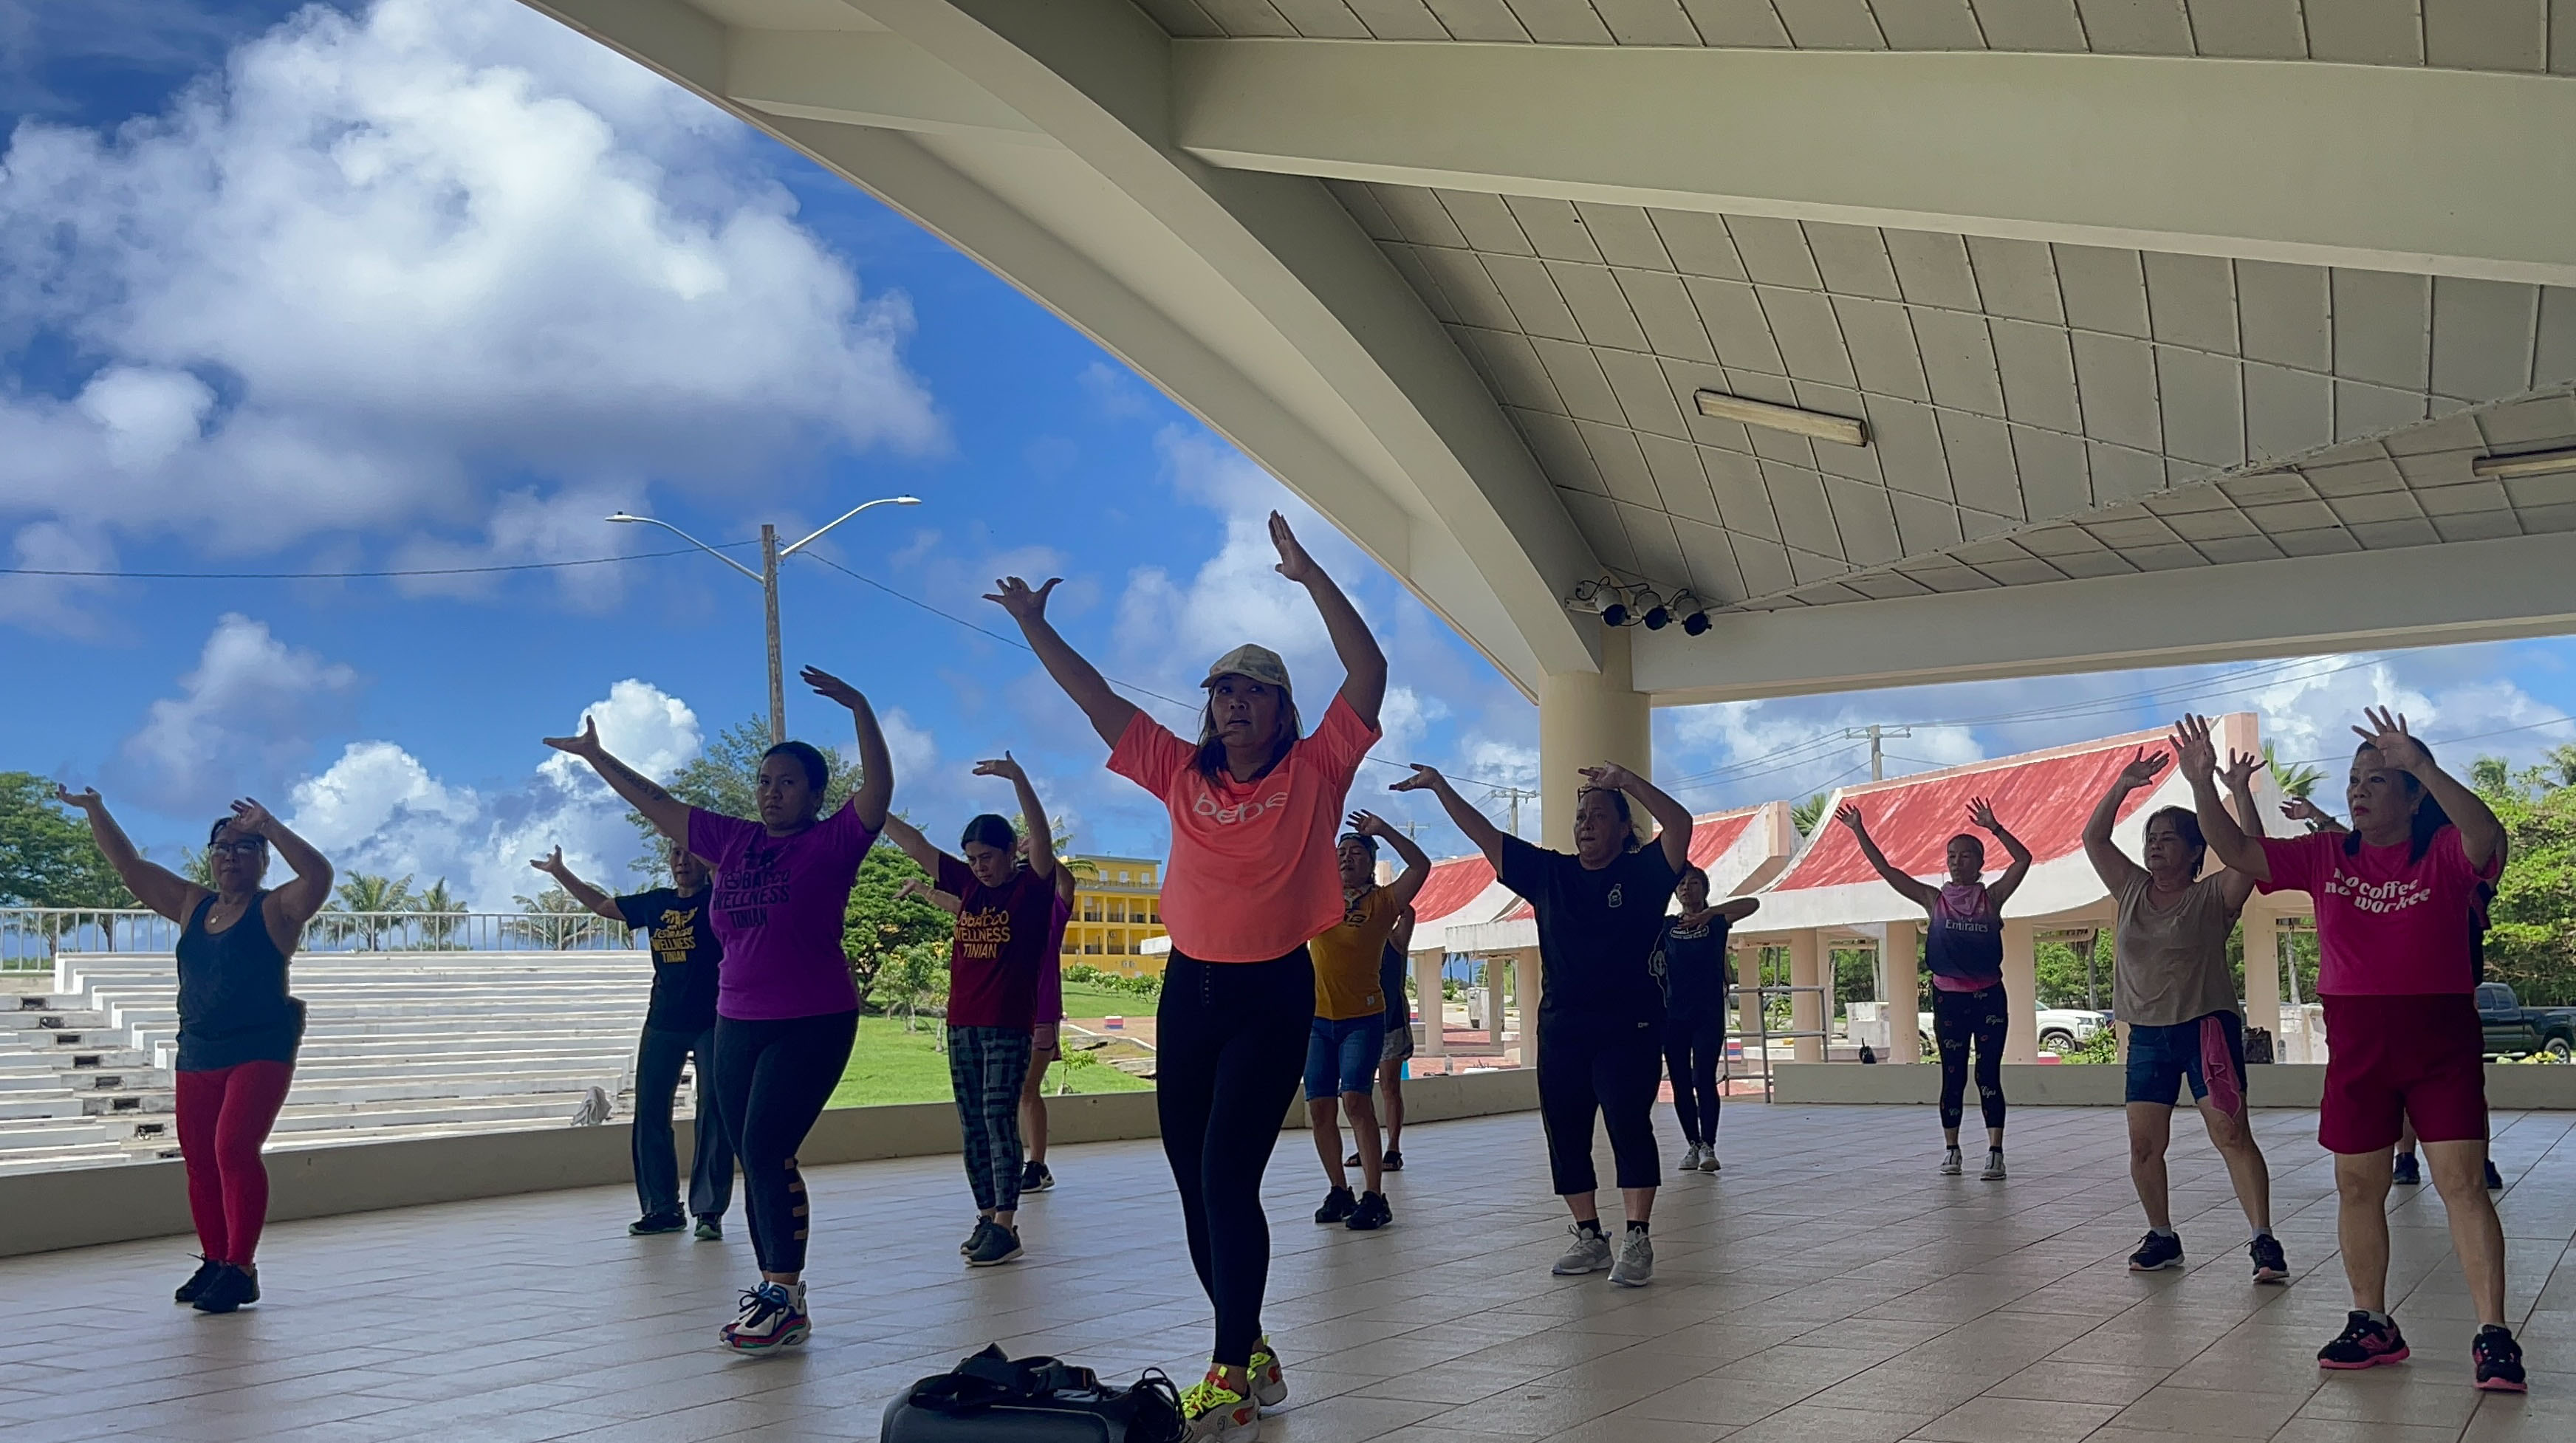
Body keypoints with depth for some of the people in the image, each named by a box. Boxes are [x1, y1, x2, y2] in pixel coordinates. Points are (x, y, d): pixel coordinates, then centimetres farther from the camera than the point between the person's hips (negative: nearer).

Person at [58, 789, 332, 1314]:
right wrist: (95, 812, 10)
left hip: (260, 1053, -7)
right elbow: (131, 867, 17)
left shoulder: (276, 910, -4)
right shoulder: (192, 906, 14)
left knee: (235, 1149, -17)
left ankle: (241, 1269, -13)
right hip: (197, 1056, 7)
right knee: (198, 1162, 7)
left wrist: (270, 828, -29)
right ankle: (214, 1263, 19)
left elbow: (319, 875, -24)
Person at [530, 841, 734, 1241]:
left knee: (714, 1114, -5)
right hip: (663, 1023, 5)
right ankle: (663, 1208, 15)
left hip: (712, 1023, -5)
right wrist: (559, 872, 24)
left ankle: (709, 1210, 2)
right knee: (649, 1114, 5)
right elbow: (601, 904, 24)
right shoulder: (656, 903, 11)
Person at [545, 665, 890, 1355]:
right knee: (755, 1160, 8)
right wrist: (597, 757, 22)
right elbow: (657, 803, 19)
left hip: (812, 1025, -7)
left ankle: (785, 1297, -8)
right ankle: (774, 1291, 17)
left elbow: (879, 788, -21)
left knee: (766, 1149, -15)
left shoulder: (833, 843, -5)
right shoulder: (732, 840, 10)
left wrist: (859, 708, -29)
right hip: (737, 1025, 7)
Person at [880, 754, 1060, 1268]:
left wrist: (1019, 780, -36)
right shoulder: (969, 884, 11)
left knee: (998, 1118, -11)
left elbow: (1042, 840, -23)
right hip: (962, 1023, 6)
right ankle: (986, 1217, 15)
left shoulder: (1034, 886, -4)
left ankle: (1006, 1227, -10)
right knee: (972, 1125, 8)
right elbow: (915, 844, 11)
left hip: (1010, 1025, -6)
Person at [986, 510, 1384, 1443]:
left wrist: (1310, 577, -14)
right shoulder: (1183, 775, 8)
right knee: (1195, 1187, 9)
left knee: (1227, 1179, -14)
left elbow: (1369, 675, -12)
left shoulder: (1314, 772, -2)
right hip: (1189, 990, 5)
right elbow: (1099, 703, 11)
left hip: (1274, 996, -5)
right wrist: (1034, 627, 9)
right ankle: (1252, 1355, 24)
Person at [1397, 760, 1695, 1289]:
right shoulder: (1549, 873, 11)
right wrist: (1440, 787, 5)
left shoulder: (1643, 872, 0)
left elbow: (1680, 824, -16)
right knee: (1564, 1132, 5)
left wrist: (1627, 781, -24)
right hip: (1561, 1027, 5)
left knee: (1629, 1125, -13)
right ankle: (1590, 1237, 15)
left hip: (1628, 1027, -5)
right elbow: (1485, 835, 11)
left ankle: (1637, 1241, -8)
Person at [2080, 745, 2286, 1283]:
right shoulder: (2132, 891, 10)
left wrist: (2240, 791, -21)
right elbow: (2093, 838, 9)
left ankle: (2263, 1240, -11)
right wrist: (2123, 786, 1)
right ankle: (2162, 1236, 17)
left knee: (2231, 1132, -13)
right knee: (2143, 1143, 3)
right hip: (2147, 1034, 5)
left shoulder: (2213, 896, -3)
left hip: (2206, 1027, -5)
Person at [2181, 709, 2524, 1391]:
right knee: (2357, 1185, 10)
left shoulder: (2445, 854, -6)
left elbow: (2488, 837, -29)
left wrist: (2422, 765, -38)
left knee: (2462, 1182, -7)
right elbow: (2238, 852, 1)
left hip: (2440, 1036, -4)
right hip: (2357, 1043, 4)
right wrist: (2203, 785, -13)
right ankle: (2372, 1324, 23)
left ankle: (2492, 1335, 0)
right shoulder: (2325, 857, 5)